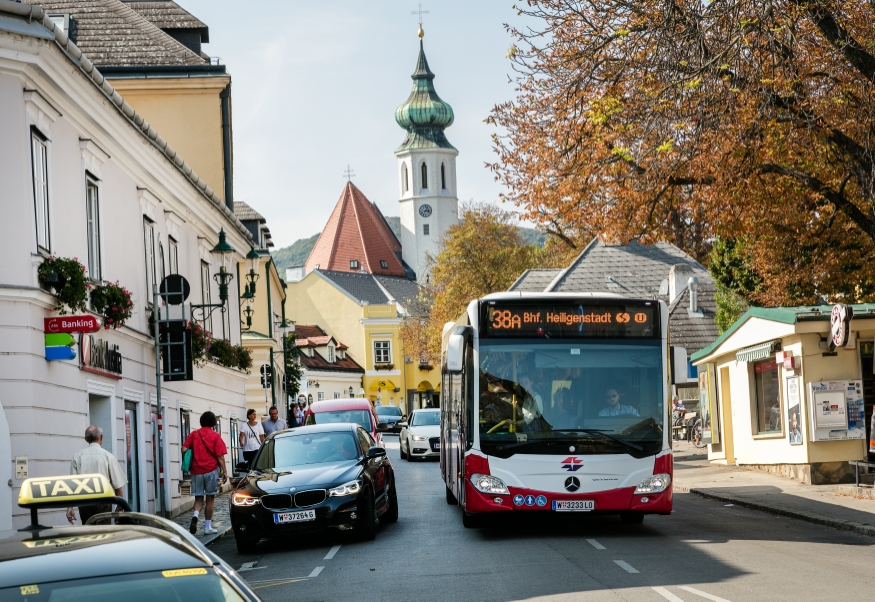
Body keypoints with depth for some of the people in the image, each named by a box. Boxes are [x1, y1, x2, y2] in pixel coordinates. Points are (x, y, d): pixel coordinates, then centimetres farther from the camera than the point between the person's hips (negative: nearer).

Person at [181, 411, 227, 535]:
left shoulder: (193, 434, 5)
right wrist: (225, 471, -1)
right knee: (210, 498, 6)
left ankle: (195, 515, -20)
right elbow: (220, 456, -7)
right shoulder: (215, 436, -2)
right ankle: (208, 527, 7)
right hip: (211, 470, -2)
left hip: (196, 471, 2)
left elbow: (184, 449, -3)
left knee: (198, 498, 9)